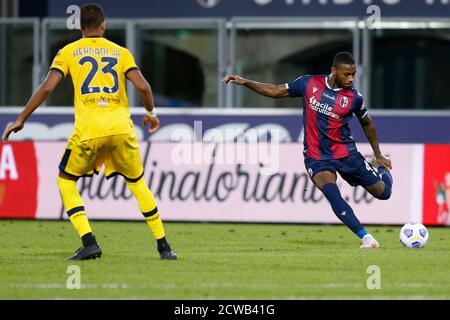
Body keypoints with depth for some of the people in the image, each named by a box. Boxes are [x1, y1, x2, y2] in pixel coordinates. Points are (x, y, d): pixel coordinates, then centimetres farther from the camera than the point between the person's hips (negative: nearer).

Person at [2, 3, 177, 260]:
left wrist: (21, 119, 5)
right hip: (121, 128, 2)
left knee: (66, 181, 17)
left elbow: (47, 87, -1)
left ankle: (89, 242, -1)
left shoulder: (68, 52, 9)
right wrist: (151, 113, 20)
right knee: (137, 182, 21)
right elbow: (142, 86, 1)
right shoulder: (120, 52, 13)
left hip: (88, 131, -2)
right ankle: (163, 246, 18)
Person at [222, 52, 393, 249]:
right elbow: (276, 91, 5)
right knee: (331, 191, -31)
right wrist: (244, 82, -2)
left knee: (383, 193, 4)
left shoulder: (354, 97, -8)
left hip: (346, 153, 1)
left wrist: (378, 155, 16)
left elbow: (367, 123, 10)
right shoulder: (309, 84, -7)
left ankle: (381, 170, 43)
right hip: (316, 157, -1)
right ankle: (365, 238, -30)